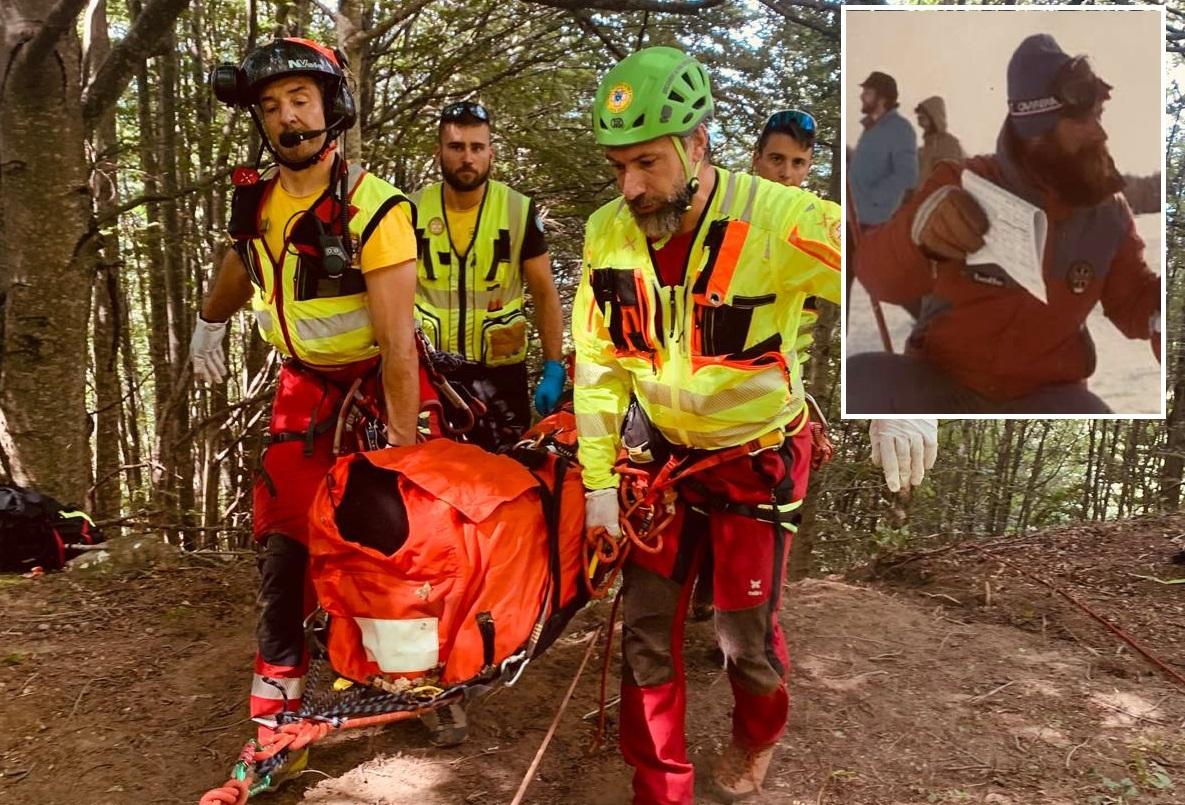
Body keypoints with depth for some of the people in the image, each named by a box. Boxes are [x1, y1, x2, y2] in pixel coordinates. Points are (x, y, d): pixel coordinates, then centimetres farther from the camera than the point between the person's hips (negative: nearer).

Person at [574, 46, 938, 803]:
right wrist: (598, 481, -3)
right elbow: (599, 365, -3)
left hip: (756, 456, -3)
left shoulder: (777, 219, -25)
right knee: (646, 627, 4)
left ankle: (758, 738, 41)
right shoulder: (608, 232, -11)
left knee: (745, 632, 5)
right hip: (661, 451, 4)